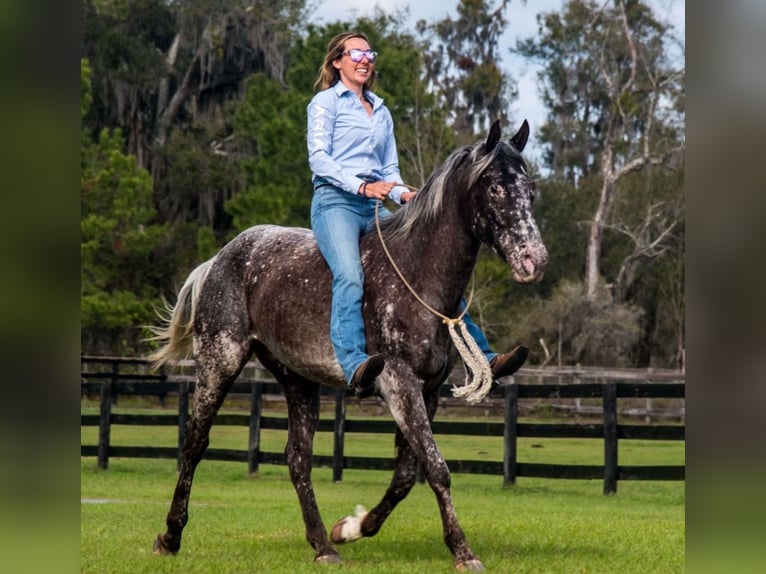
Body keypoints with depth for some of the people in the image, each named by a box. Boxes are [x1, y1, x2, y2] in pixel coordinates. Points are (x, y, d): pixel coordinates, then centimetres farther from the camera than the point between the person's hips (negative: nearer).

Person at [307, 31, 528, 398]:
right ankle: (355, 366, -51)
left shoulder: (381, 112, 25)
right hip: (336, 202, -7)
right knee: (350, 276, -32)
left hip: (377, 208, 7)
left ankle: (484, 358, -1)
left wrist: (402, 194, 0)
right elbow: (318, 157, -7)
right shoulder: (325, 103, 5)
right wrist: (361, 186, -20)